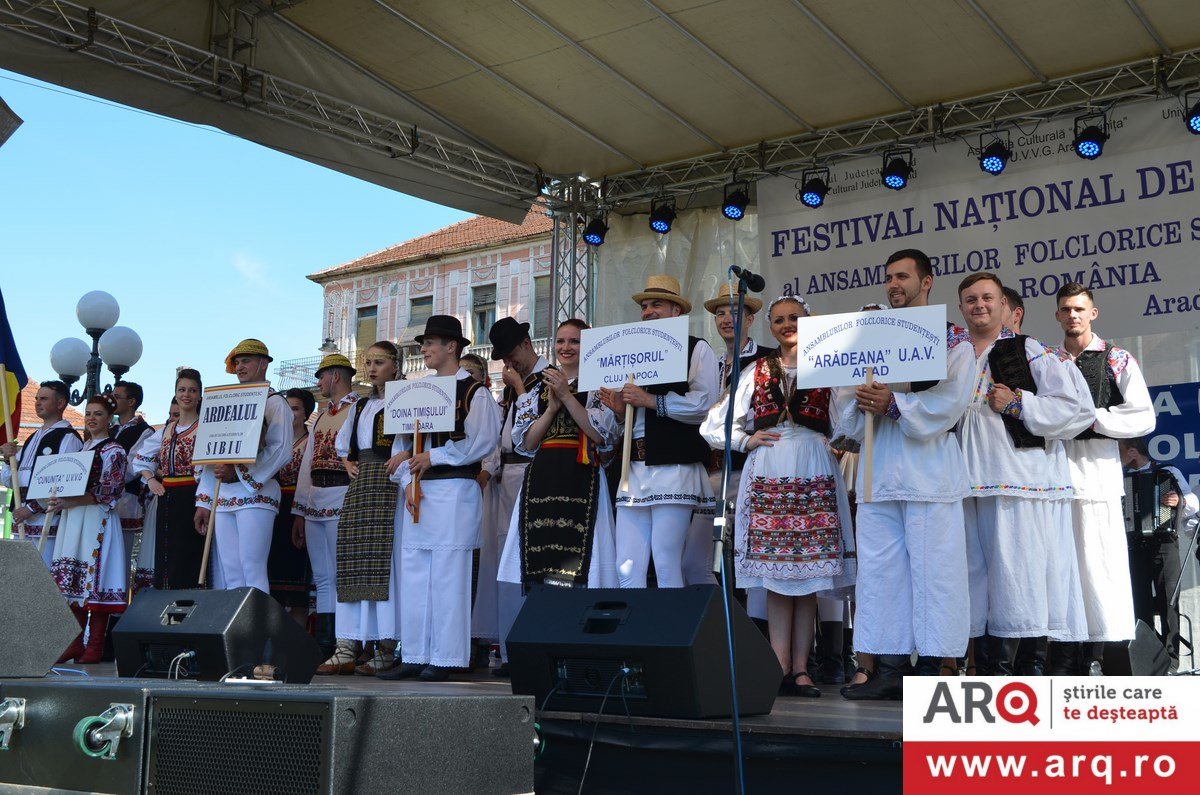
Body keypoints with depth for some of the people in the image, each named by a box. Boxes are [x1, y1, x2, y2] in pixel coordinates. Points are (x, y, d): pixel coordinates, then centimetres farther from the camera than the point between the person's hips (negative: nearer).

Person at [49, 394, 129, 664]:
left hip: (98, 519, -7)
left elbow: (108, 492, -11)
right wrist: (58, 502, 3)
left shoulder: (114, 450, -2)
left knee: (95, 580, -9)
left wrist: (69, 502, -18)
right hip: (72, 519, 7)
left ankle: (95, 647, -7)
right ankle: (77, 642, 9)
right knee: (72, 581, 3)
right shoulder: (81, 448, 20)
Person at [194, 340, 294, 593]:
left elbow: (282, 449, -10)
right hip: (222, 496, 7)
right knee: (230, 575, 4)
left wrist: (238, 471, -16)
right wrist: (204, 502, 14)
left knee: (252, 571, -12)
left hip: (255, 492, -6)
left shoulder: (274, 402, 2)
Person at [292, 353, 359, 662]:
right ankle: (322, 646, 11)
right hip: (315, 503, 8)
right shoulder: (321, 417, 23)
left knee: (342, 576, -9)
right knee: (322, 578, 8)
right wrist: (299, 512, 18)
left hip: (343, 500, -8)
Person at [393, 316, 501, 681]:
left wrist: (434, 456, -11)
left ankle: (446, 658, 0)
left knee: (448, 573, -6)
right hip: (418, 492, 7)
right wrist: (407, 480, -1)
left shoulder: (473, 391, -2)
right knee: (413, 573, 5)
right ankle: (415, 656, 12)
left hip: (455, 490, -7)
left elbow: (483, 441, -11)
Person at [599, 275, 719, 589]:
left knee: (667, 567, -10)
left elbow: (705, 403, -11)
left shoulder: (697, 349, 5)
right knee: (627, 570, 0)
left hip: (674, 467, -6)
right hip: (635, 467, 6)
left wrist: (651, 401, -11)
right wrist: (619, 409, 5)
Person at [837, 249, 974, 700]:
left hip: (930, 472, -5)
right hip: (879, 471, 5)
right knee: (879, 570, 2)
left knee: (932, 570, -5)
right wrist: (862, 403, -6)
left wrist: (894, 404, -18)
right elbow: (850, 421, 16)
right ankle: (888, 667, 7)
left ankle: (931, 667, 0)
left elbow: (948, 403, -9)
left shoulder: (953, 341, 6)